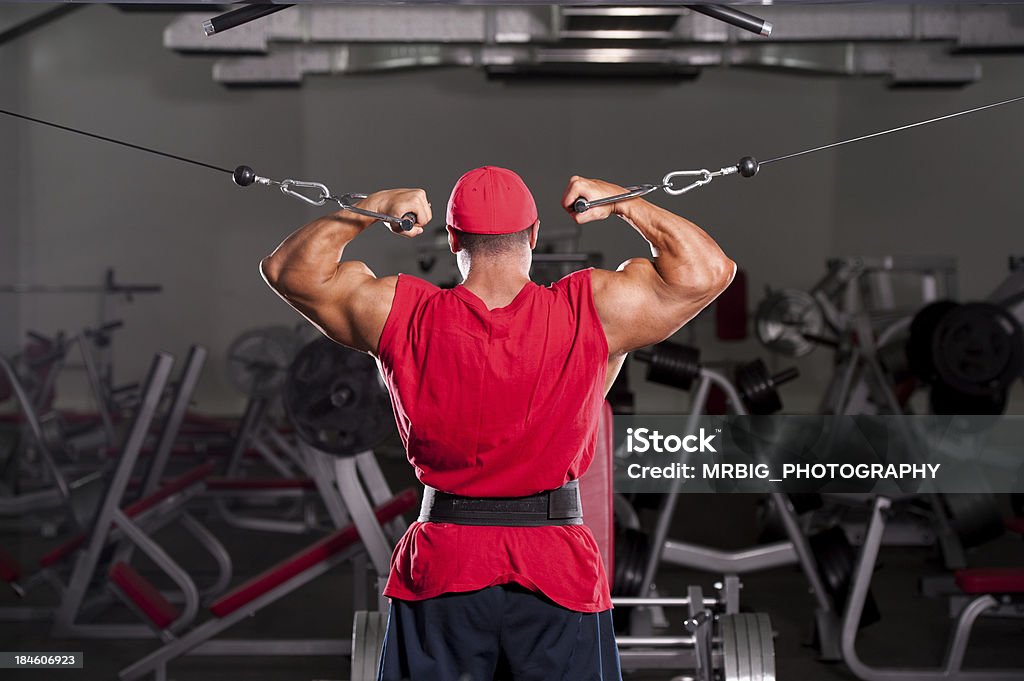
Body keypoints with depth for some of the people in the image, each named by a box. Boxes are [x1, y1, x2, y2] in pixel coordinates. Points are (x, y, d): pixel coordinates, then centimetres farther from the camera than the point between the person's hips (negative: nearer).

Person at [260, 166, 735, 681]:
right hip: (559, 572, 0)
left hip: (440, 568, 1)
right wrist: (622, 203, 3)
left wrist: (371, 209, 7)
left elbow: (288, 268, 7)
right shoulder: (594, 312, -9)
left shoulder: (399, 316, -7)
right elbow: (709, 270, 0)